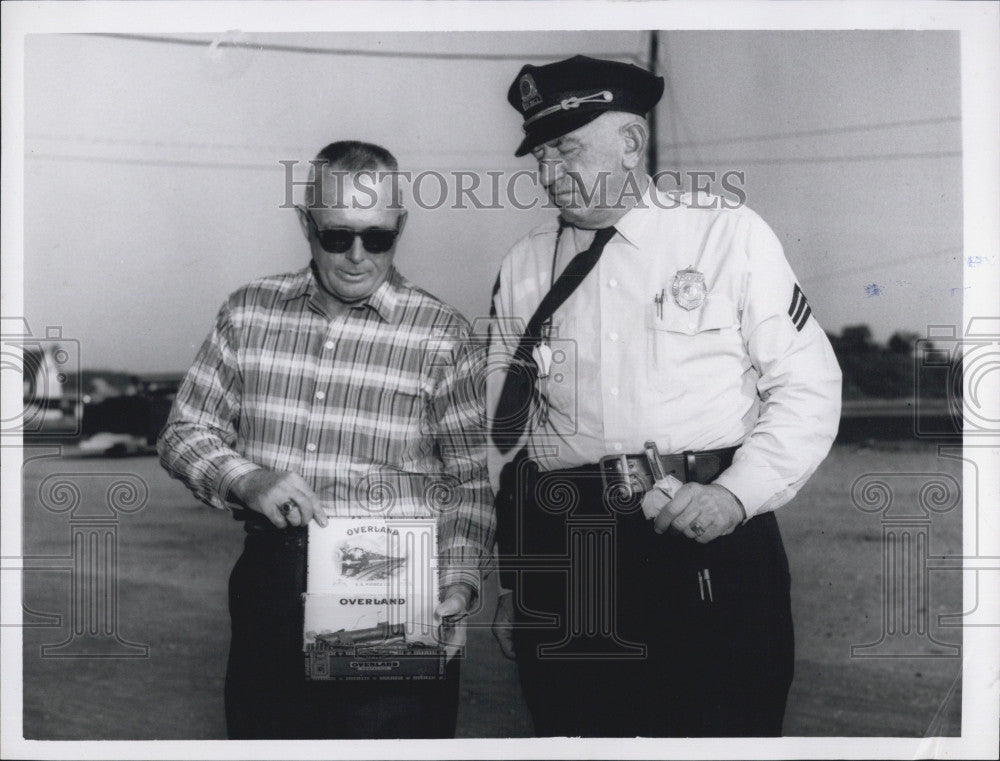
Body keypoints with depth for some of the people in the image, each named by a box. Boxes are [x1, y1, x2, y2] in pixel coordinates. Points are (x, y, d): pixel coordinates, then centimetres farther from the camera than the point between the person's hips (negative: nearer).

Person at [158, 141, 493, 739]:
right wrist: (248, 480, -11)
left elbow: (470, 483, -1)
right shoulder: (250, 312, 5)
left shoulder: (441, 335, -3)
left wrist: (458, 586, -14)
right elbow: (186, 433, 9)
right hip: (270, 588, 3)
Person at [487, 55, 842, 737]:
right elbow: (503, 428, 12)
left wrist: (737, 494, -12)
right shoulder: (523, 269, 10)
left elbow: (809, 383, 2)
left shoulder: (730, 234, 2)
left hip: (713, 544, -2)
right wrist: (509, 584, 12)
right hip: (562, 562, 2)